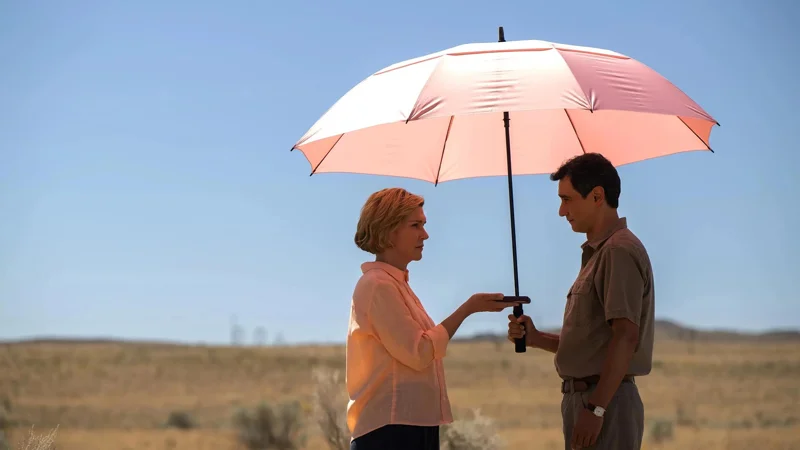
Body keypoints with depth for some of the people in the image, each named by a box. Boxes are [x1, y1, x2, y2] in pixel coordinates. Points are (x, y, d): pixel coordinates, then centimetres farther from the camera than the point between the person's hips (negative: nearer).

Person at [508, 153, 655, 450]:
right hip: (583, 398, 10)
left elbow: (625, 336, -22)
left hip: (605, 402, -10)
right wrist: (536, 339, 8)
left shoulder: (619, 251, -13)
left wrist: (595, 408, -25)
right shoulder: (597, 252, 19)